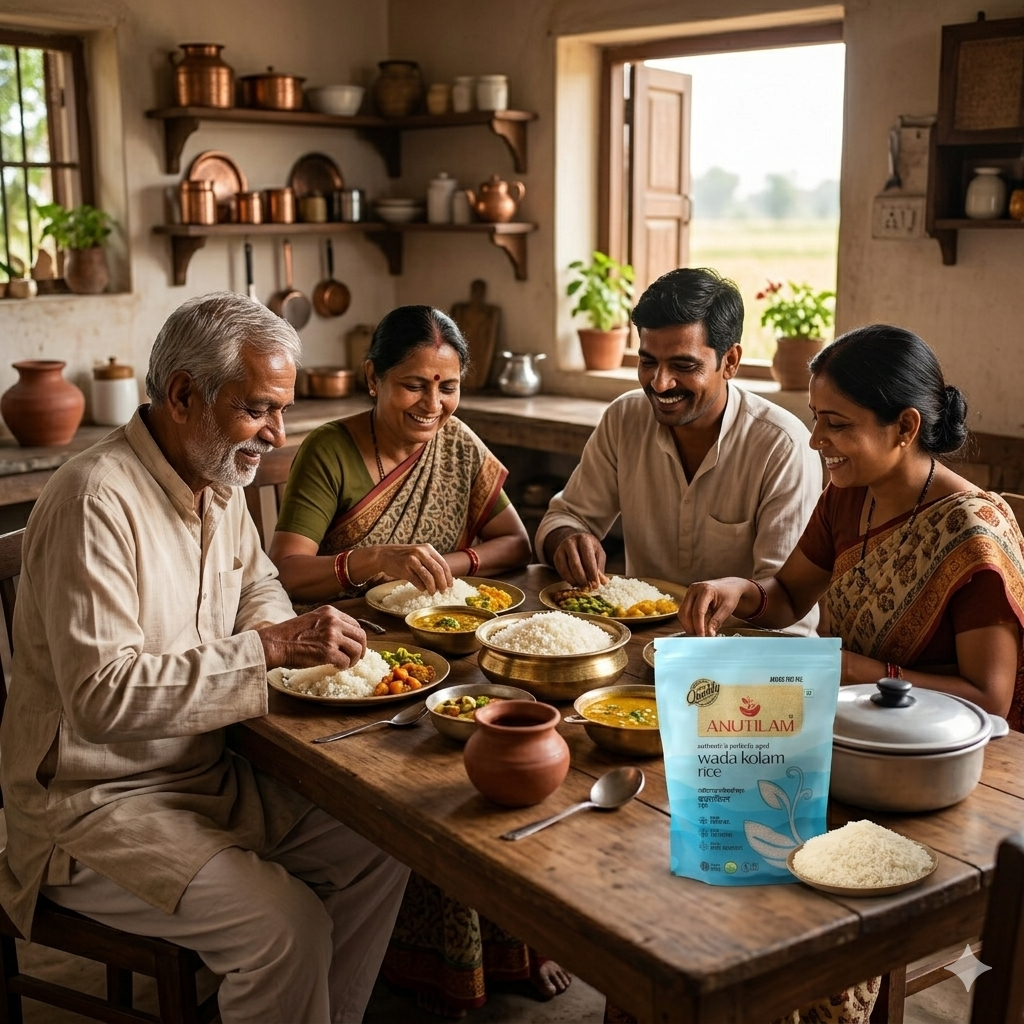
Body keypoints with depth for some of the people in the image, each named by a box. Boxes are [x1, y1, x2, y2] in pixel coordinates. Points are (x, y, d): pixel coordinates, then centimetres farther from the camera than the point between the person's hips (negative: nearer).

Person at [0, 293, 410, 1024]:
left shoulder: (218, 483, 5)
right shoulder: (97, 499, -23)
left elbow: (257, 582, 24)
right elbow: (101, 697, -30)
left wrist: (283, 632, 0)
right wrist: (266, 648, -30)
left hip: (207, 772, 9)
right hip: (97, 801, -8)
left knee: (380, 852, -2)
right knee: (287, 926, -24)